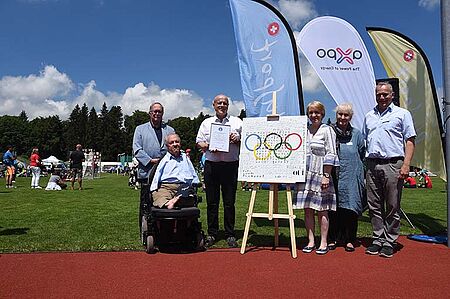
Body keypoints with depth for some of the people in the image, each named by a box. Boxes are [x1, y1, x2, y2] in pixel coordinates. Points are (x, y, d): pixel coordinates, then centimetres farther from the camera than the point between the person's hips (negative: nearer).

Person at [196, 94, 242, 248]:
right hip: (211, 165, 1)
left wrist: (237, 140, -10)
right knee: (212, 202, 5)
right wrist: (208, 147, -8)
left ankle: (230, 235, 12)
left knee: (229, 202, 2)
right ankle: (212, 233, 16)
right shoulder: (206, 123, 14)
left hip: (231, 165, -1)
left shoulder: (237, 122, 10)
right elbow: (199, 142, 12)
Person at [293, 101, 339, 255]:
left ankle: (323, 243, 9)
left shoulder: (327, 130, 0)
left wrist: (326, 176, -13)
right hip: (305, 175, 5)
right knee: (307, 210, 6)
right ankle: (310, 242, 14)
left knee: (322, 210, 0)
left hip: (320, 175, -5)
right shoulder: (304, 131, 15)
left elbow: (330, 155, -6)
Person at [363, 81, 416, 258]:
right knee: (374, 207, 7)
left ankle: (389, 242, 10)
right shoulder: (369, 116, 19)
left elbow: (410, 140, 0)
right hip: (372, 165, 4)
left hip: (393, 165, -4)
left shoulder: (402, 114, 6)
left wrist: (406, 165, -12)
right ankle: (377, 239, 17)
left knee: (392, 207, 1)